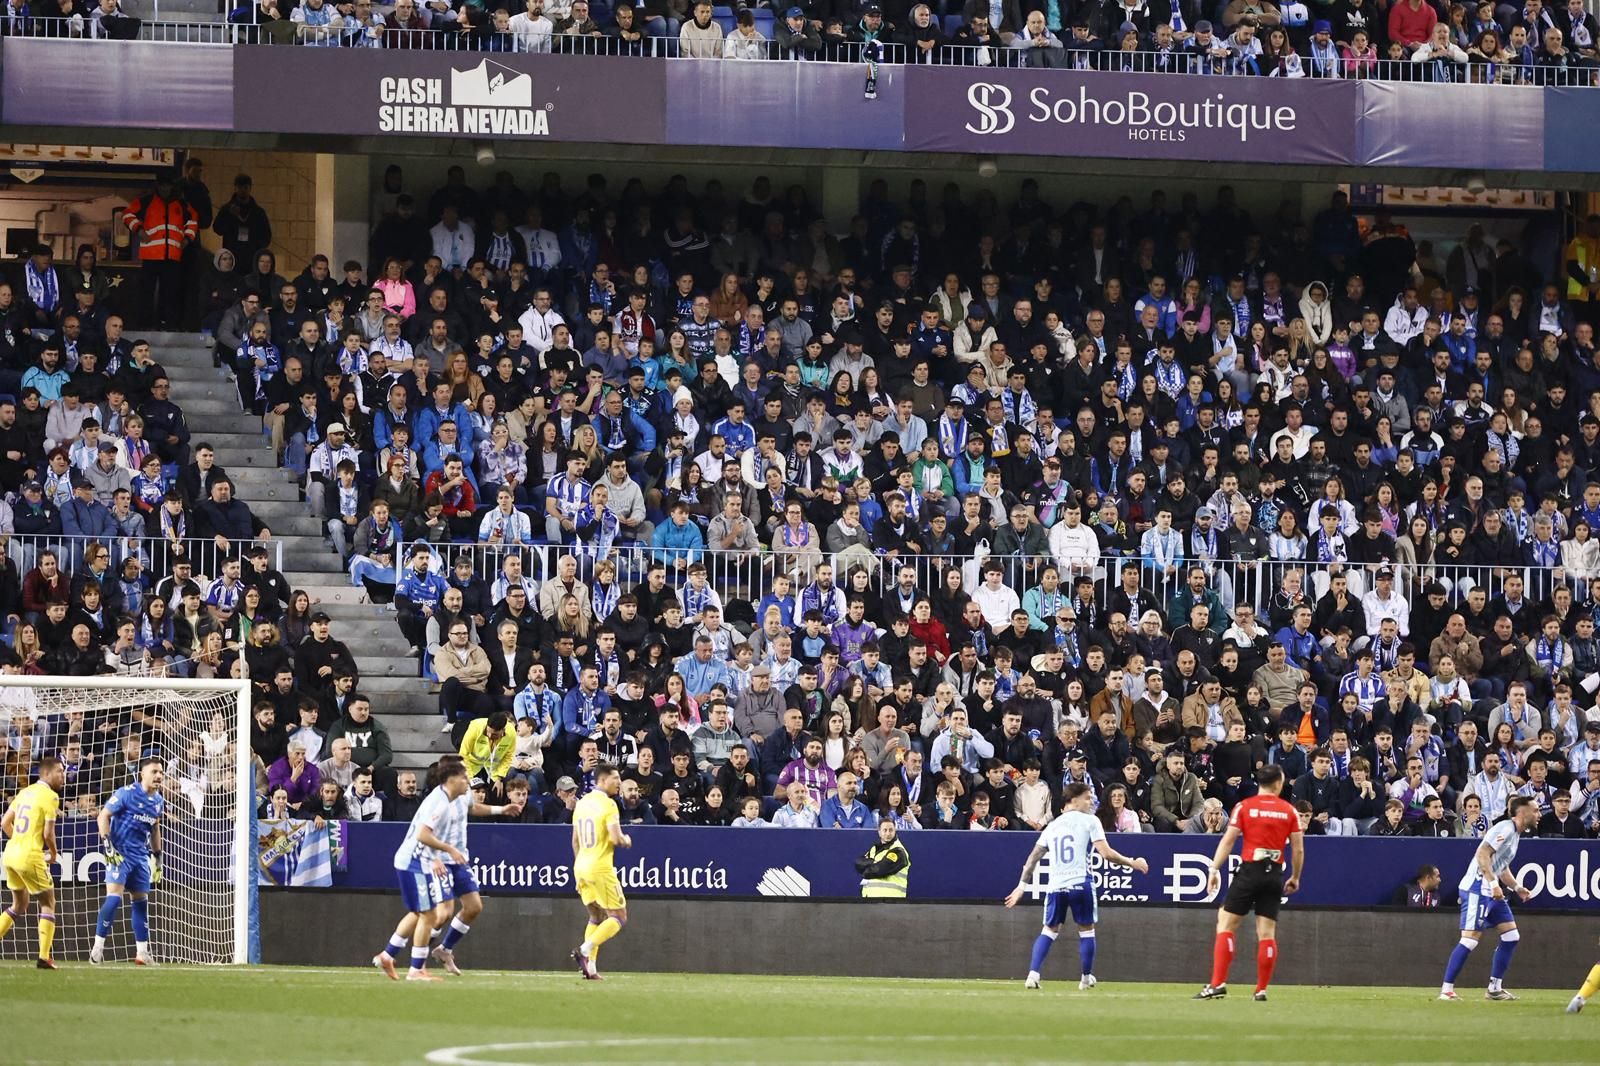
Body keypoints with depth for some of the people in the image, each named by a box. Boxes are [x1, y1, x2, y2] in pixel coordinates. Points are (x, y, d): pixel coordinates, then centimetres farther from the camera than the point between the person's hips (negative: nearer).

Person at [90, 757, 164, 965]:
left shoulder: (158, 800, 10)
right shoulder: (127, 793, -11)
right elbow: (103, 816, -10)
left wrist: (158, 858, 20)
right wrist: (108, 845, -17)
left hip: (141, 856, 7)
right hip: (119, 853, -7)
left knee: (141, 901, 8)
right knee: (114, 898, -16)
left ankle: (142, 953, 14)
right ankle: (97, 947, -9)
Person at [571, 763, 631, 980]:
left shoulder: (581, 804, 13)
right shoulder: (608, 804, -11)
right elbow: (616, 838, -19)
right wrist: (627, 840, 4)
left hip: (581, 866, 8)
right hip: (600, 868, -8)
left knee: (596, 917, 17)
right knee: (619, 917, -1)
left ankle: (590, 967, 6)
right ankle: (585, 950, -19)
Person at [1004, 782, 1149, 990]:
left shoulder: (1053, 825, 16)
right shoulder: (1089, 821, 0)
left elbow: (1033, 857, 16)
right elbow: (1106, 853, -9)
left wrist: (1022, 885, 21)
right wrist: (1132, 863, 2)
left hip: (1056, 885, 4)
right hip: (1080, 883, -4)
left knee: (1049, 930, 13)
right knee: (1086, 929, 12)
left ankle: (1033, 974, -1)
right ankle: (1086, 978, 18)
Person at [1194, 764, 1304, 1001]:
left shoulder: (1244, 807, 0)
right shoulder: (1290, 811, 5)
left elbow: (1227, 841, -5)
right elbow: (1298, 849, 6)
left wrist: (1215, 869, -2)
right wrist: (1295, 877, 19)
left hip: (1249, 871, -2)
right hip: (1275, 874, 2)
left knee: (1225, 923, 1)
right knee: (1267, 932, 6)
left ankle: (1218, 984, -10)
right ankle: (1262, 989, 5)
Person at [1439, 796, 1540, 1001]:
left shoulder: (1515, 833, 17)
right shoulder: (1505, 828, -13)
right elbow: (1482, 854, -23)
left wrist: (1516, 887, 16)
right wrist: (1493, 883, -28)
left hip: (1492, 892, 10)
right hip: (1478, 889, -10)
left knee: (1511, 935, 7)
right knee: (1470, 938, -12)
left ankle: (1494, 988, 13)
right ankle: (1446, 989, -9)